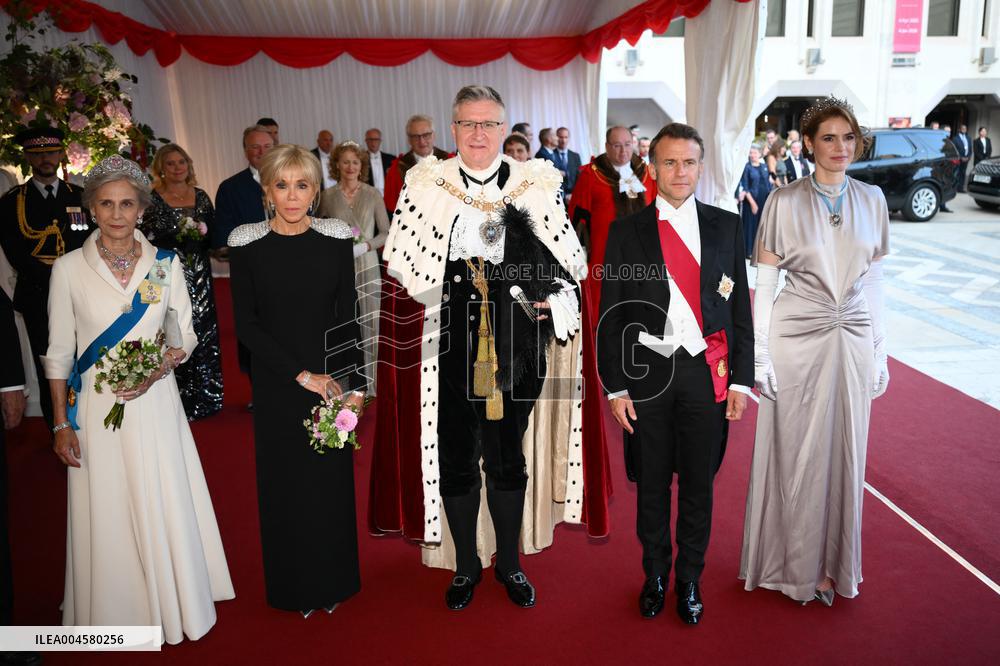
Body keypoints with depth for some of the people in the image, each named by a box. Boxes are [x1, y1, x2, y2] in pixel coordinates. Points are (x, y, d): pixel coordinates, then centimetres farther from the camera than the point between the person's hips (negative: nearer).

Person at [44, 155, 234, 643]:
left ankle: (172, 601, 29)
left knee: (166, 507, 8)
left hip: (155, 404, 1)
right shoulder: (69, 268, -3)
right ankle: (115, 609, 29)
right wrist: (61, 424, -1)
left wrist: (160, 368, -13)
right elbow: (58, 353, 1)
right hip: (95, 409, -1)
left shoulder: (165, 263, 1)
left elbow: (185, 335, 7)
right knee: (106, 514, 7)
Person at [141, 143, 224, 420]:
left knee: (204, 334, 6)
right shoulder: (152, 199, -2)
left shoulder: (201, 196, 11)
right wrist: (179, 235, -16)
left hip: (199, 276, 4)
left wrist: (203, 232, -7)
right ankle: (181, 404, 5)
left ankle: (204, 398, 17)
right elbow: (145, 239, -6)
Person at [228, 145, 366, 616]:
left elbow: (348, 316, -1)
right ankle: (294, 587, 29)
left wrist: (352, 384, -10)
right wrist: (303, 376, -12)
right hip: (277, 386, -1)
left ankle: (332, 581, 30)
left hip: (333, 379, 1)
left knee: (332, 480, 9)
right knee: (285, 483, 9)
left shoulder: (336, 238, -2)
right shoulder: (246, 243, -5)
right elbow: (246, 324, -6)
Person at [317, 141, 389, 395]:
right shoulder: (327, 196, 3)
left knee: (369, 324, 2)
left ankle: (368, 385, 15)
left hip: (366, 266, 0)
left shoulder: (373, 194, 2)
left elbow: (386, 232, 5)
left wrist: (366, 245, -12)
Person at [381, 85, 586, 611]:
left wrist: (551, 299, -6)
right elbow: (401, 262, 4)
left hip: (514, 347, 0)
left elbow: (569, 260, 7)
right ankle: (466, 565, 31)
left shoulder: (535, 185, 1)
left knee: (507, 456, 11)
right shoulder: (426, 185, 2)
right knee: (455, 455, 10)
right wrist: (443, 293, -5)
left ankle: (508, 562, 33)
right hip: (451, 346, 0)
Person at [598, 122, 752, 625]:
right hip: (647, 371, 0)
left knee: (698, 484, 12)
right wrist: (615, 387, -4)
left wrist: (741, 379, 0)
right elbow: (611, 316, 0)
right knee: (652, 483, 12)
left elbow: (740, 307, 5)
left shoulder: (726, 226, 4)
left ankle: (689, 580, 32)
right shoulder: (626, 232, 0)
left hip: (707, 372, 1)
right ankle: (655, 575, 33)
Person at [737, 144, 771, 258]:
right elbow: (744, 187, -10)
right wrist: (752, 202, -15)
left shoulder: (764, 166, 9)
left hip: (764, 200, 5)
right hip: (751, 200, -5)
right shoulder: (747, 167, -5)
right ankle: (749, 251, 9)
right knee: (751, 225, 1)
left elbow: (769, 184, 13)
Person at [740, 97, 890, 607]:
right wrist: (759, 355, -9)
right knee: (796, 455, 6)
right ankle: (796, 565, 24)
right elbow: (763, 285, -6)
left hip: (853, 340, 4)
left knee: (843, 453, 11)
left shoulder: (872, 200, 6)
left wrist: (880, 349, 8)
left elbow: (874, 281, 10)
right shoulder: (784, 202, -6)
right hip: (797, 340, -3)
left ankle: (831, 563, 29)